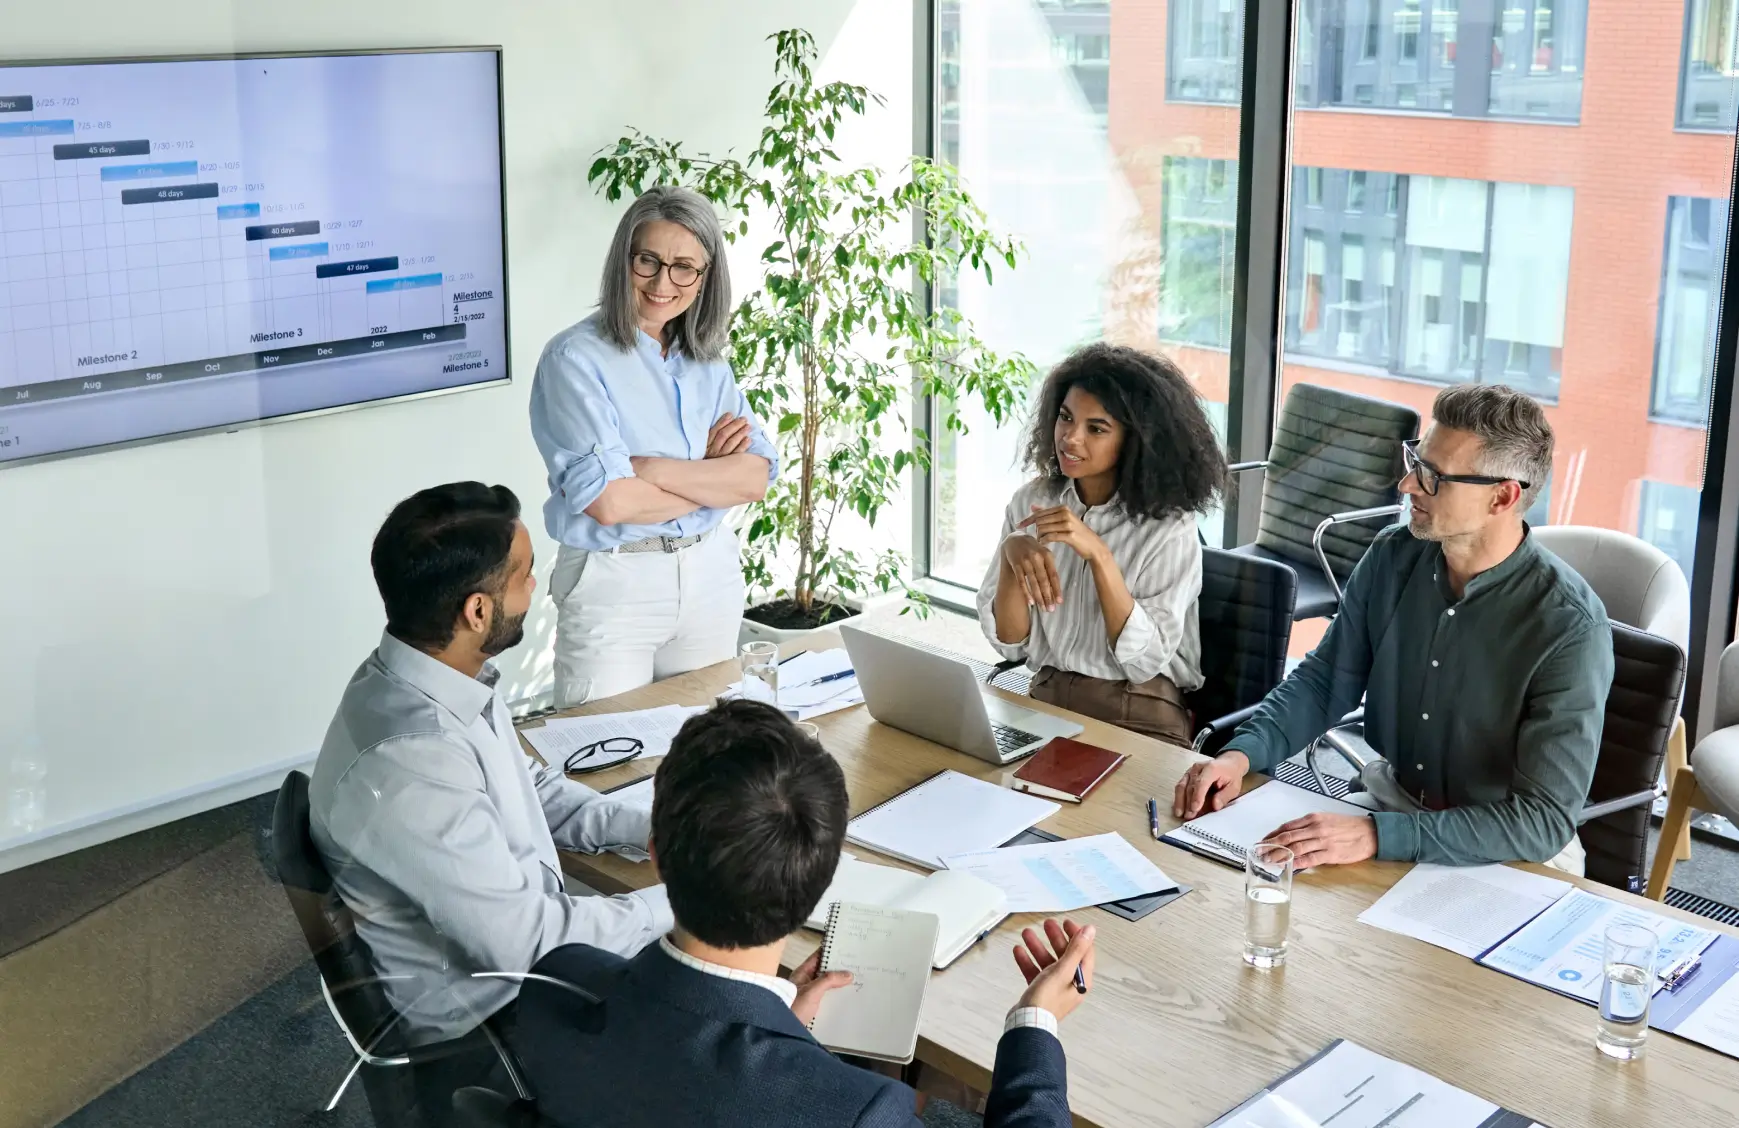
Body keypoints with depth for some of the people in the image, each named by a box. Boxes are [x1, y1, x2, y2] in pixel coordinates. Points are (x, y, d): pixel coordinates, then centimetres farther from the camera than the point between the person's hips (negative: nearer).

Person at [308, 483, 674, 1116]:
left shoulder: (436, 673, -7)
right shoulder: (410, 768, -35)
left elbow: (528, 786, 10)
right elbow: (528, 946, -28)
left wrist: (651, 829, -2)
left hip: (511, 937, 8)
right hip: (483, 1017, -8)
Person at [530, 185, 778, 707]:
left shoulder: (708, 363, 7)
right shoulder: (575, 358, -11)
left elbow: (756, 477, -5)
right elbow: (608, 502, -20)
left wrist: (653, 469, -18)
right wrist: (710, 475, -8)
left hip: (710, 572, 6)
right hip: (613, 582, -5)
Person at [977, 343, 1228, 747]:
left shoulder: (1169, 527, -10)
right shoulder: (1031, 501, 2)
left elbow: (1145, 661, -16)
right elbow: (1010, 642, 0)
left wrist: (1098, 555, -25)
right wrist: (1011, 555, -18)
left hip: (1140, 720, -3)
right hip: (1045, 702, 4)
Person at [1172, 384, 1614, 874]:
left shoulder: (1570, 627, -23)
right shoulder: (1392, 557, -5)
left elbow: (1545, 821, -26)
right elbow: (1325, 679, 8)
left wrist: (1377, 835, -36)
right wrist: (1240, 754, -12)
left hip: (1507, 854, -5)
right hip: (1392, 799, 5)